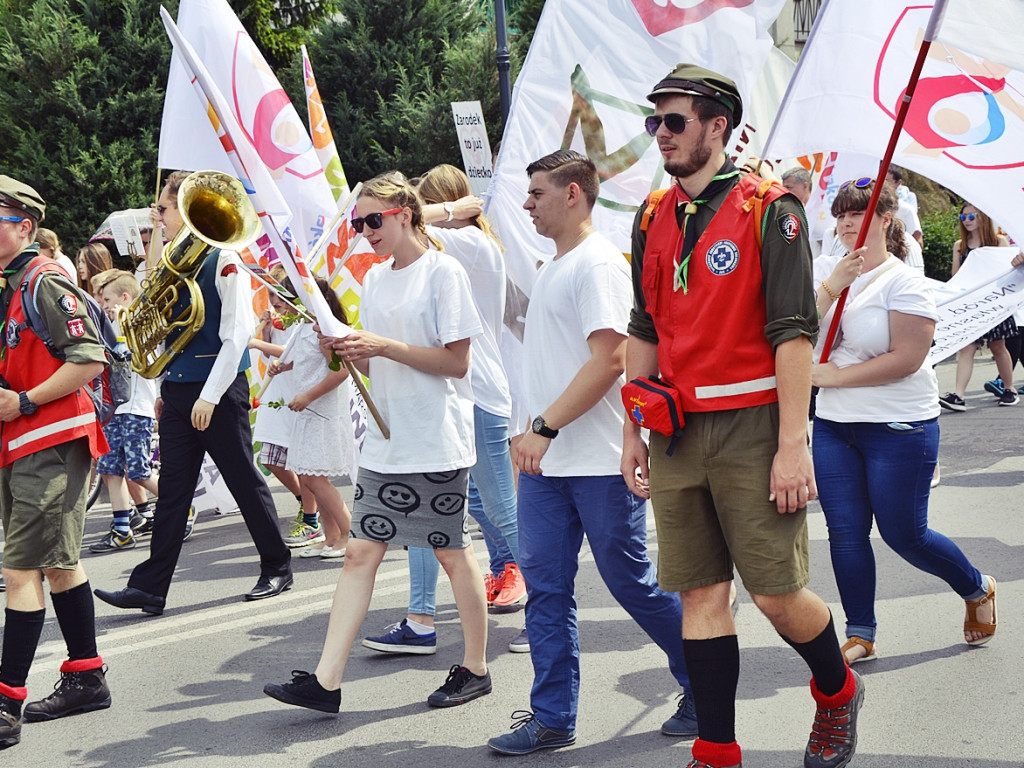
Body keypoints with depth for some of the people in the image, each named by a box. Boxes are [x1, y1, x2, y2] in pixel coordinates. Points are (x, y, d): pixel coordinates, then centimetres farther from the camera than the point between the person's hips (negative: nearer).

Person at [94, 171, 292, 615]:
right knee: (172, 488, 2)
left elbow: (236, 334, -15)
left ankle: (277, 568, 20)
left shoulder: (222, 261, -11)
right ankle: (150, 587, 0)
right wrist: (166, 391, 16)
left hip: (219, 390, -7)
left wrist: (210, 395, -17)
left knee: (244, 482, 4)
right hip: (178, 390, 7)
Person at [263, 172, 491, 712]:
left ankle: (475, 669, 19)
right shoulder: (375, 279, 14)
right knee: (361, 551, 1)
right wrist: (343, 349, -4)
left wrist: (383, 346, -18)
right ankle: (326, 681, -1)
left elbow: (457, 362, -13)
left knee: (452, 552, 4)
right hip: (385, 440, 7)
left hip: (437, 441, -7)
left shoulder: (442, 272, -8)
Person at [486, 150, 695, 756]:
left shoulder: (598, 262, -12)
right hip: (547, 462, 9)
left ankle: (705, 690, 19)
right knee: (547, 589, 6)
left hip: (601, 461, -8)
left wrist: (545, 427, -22)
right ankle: (552, 719, 12)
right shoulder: (553, 267, 17)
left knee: (634, 584, 1)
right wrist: (536, 435, 15)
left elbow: (610, 358, -21)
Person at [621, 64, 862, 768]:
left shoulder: (769, 210, -6)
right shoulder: (654, 219, 12)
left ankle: (838, 692, 27)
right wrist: (633, 431, 13)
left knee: (776, 592, -2)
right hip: (678, 433, 5)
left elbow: (793, 332, -11)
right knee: (702, 592, 5)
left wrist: (793, 445, -16)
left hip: (752, 429, -5)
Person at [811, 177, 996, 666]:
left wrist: (836, 377, -14)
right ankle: (860, 636, 15)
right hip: (834, 425, 6)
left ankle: (978, 589, 28)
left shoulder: (903, 282, -9)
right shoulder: (836, 279, 8)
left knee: (904, 534, 1)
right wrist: (832, 285, -20)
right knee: (845, 534, 4)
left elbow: (907, 358, -18)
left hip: (899, 428, -6)